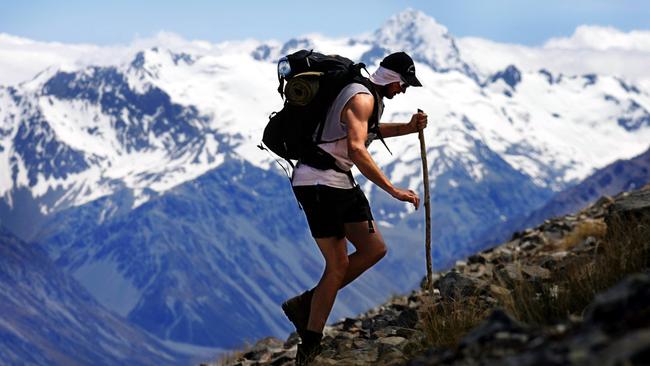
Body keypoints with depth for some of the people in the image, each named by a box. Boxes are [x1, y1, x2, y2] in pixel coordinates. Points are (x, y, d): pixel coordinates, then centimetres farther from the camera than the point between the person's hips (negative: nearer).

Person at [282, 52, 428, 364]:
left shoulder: (371, 97, 15)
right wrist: (394, 191, -31)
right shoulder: (362, 98, -17)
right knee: (338, 264, -7)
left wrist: (409, 128, 22)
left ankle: (306, 304, 14)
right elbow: (357, 149, -30)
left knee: (374, 249, 8)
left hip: (341, 183, 10)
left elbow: (368, 131, 37)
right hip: (319, 183, -10)